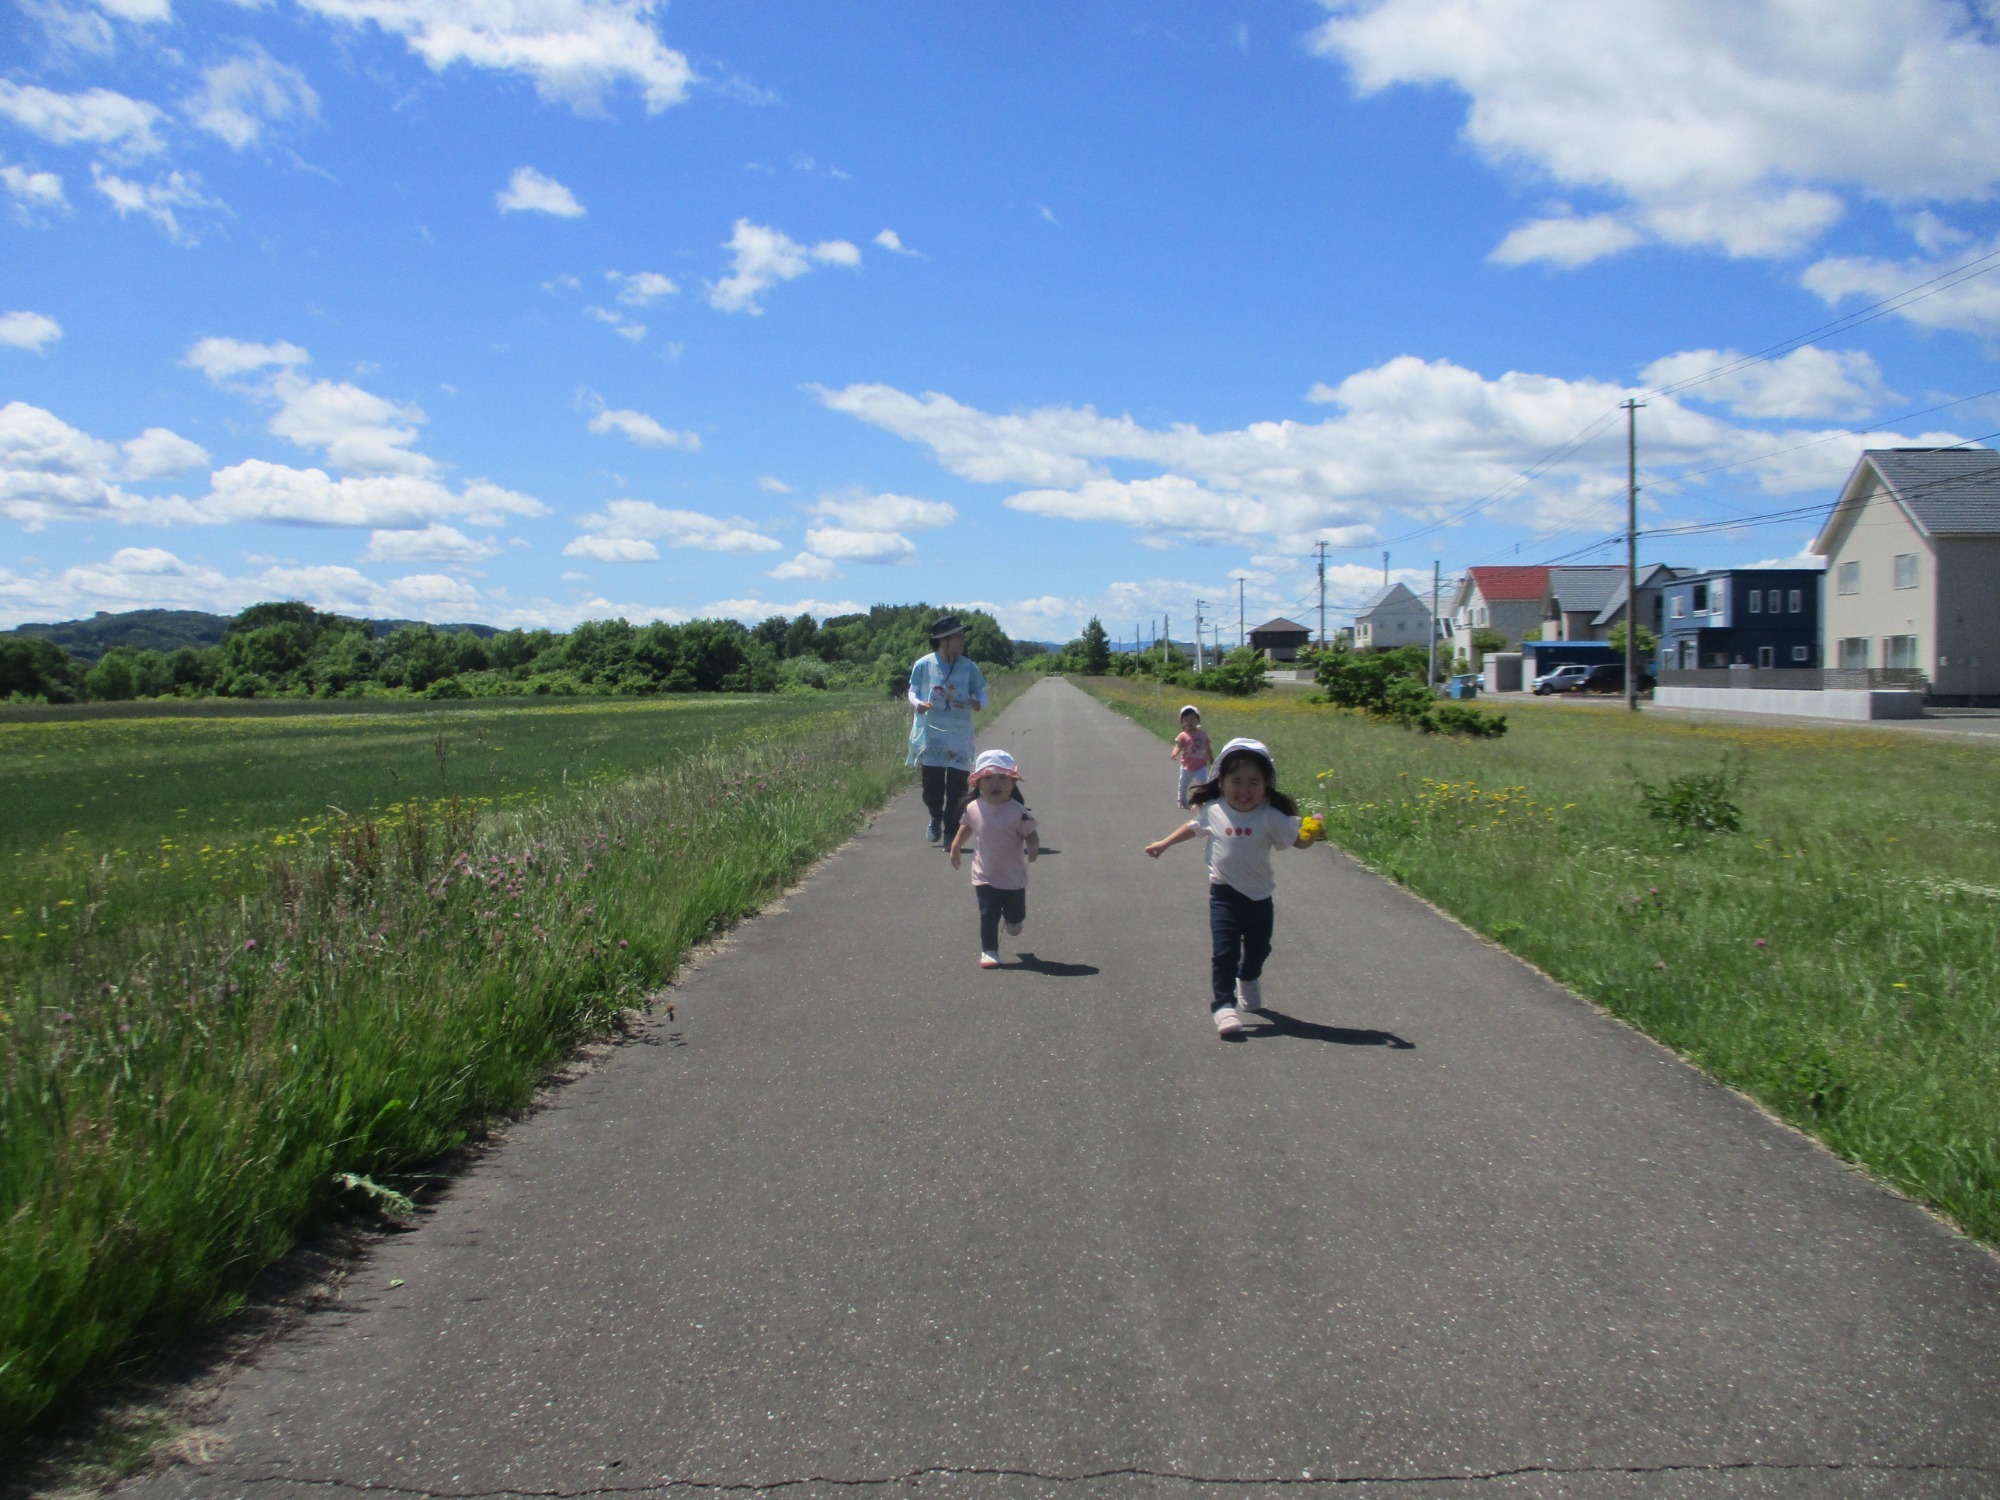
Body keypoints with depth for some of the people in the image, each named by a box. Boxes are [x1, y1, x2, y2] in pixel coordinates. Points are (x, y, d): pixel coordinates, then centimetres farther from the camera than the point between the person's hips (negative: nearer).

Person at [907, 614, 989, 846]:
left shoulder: (968, 667, -2)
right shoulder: (923, 665, -4)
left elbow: (981, 693, 5)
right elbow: (913, 692, 7)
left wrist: (978, 702, -19)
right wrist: (918, 703, -16)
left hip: (959, 737, 1)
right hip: (931, 735, -1)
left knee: (957, 787, -2)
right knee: (932, 785, 0)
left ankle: (951, 831, 15)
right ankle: (936, 817, 33)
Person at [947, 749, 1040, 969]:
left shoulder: (1017, 812, -18)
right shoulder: (973, 808, -7)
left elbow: (1030, 834, -12)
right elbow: (966, 827, 13)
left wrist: (1033, 848, -31)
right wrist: (955, 847, 12)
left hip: (1014, 877, 0)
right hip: (984, 877, 1)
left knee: (1015, 915, 17)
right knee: (988, 916, -5)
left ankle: (1013, 923, 52)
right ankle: (988, 951, 7)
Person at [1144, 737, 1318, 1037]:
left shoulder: (1271, 817, -13)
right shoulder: (1212, 811, -7)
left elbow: (1297, 841, -12)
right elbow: (1192, 828, 13)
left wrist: (1310, 832, -34)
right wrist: (1164, 844, 22)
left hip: (1260, 895, 1)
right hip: (1224, 893, -1)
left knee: (1258, 948, 19)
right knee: (1224, 951, -11)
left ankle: (1248, 980, 50)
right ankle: (1223, 1005, -4)